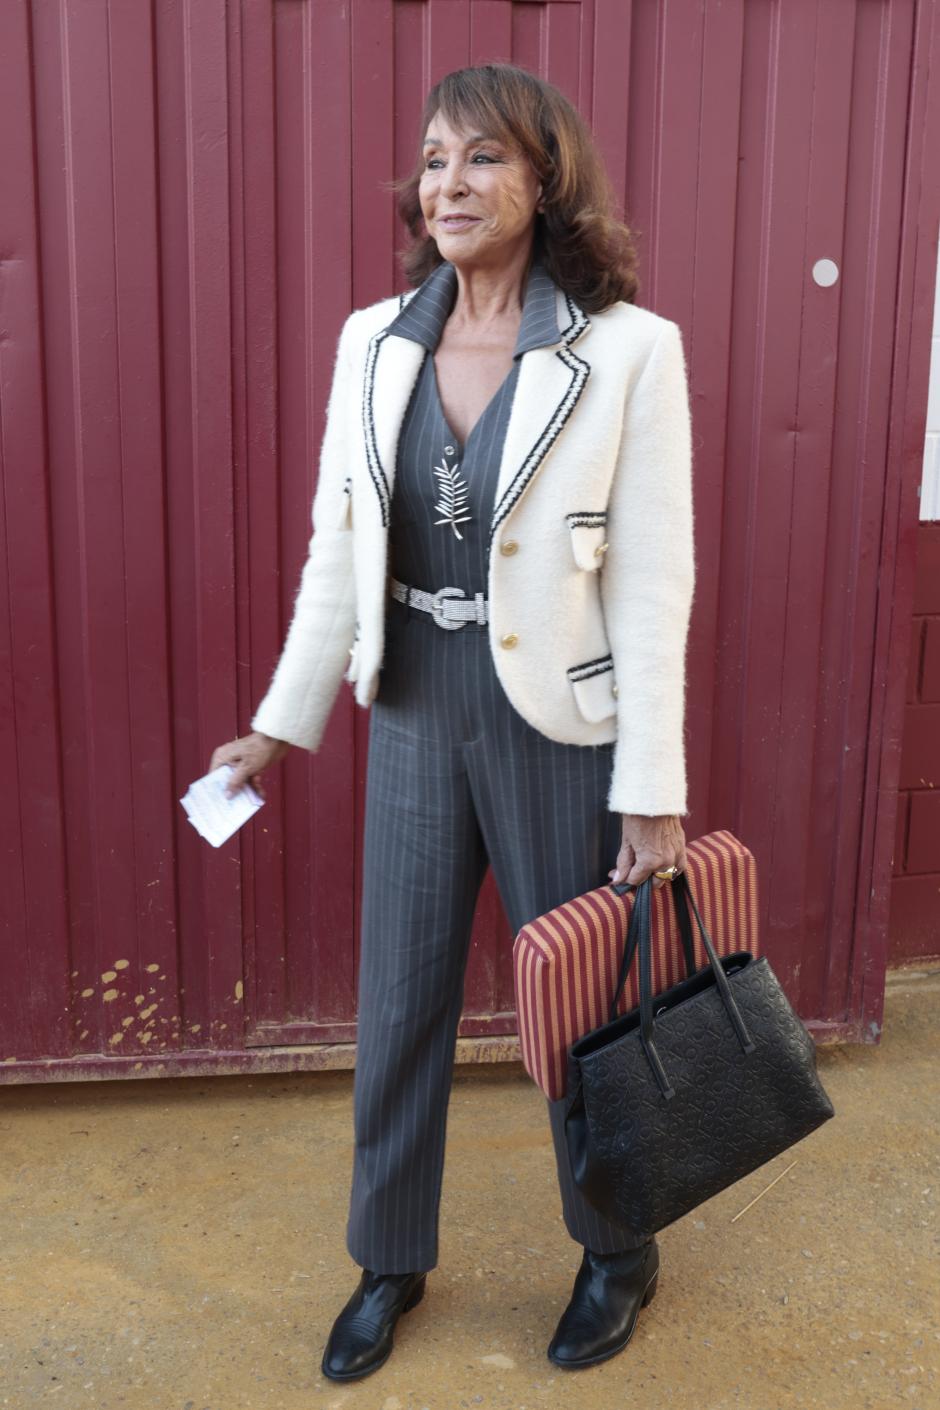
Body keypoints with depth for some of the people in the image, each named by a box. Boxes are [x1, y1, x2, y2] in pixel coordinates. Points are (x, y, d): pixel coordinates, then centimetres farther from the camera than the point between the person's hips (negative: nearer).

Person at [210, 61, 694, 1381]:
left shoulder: (630, 349, -11)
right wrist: (283, 719, 7)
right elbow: (337, 547, 6)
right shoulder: (373, 341, 1)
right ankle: (390, 1262, 40)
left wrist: (654, 792, -12)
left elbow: (653, 581, -12)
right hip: (416, 723, 4)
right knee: (396, 1008, 15)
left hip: (562, 732, -3)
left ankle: (618, 1255, 42)